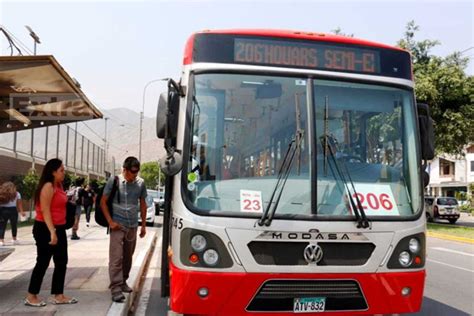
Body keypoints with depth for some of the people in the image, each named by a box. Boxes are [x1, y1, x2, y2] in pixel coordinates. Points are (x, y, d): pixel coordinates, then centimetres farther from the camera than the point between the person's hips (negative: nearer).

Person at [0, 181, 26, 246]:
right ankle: (14, 239, 22)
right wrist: (21, 211, -3)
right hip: (12, 210, 0)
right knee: (14, 225, 12)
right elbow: (19, 203, -1)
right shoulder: (17, 194, 5)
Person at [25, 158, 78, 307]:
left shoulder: (58, 185, 13)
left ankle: (58, 296, 18)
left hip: (59, 228, 9)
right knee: (43, 262, 0)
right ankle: (31, 297, 14)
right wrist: (52, 232, -26)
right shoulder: (48, 186, -15)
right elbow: (45, 210, -21)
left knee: (61, 262, 10)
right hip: (45, 229, -9)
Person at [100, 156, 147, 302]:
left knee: (128, 256, 14)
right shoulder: (114, 180, -8)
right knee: (116, 257, -9)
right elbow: (103, 202, -2)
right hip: (117, 225, -4)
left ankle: (123, 281, 30)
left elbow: (143, 205, 11)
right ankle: (116, 288, -6)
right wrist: (110, 221, -9)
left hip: (133, 226, 4)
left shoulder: (140, 183, 1)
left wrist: (143, 225, 11)